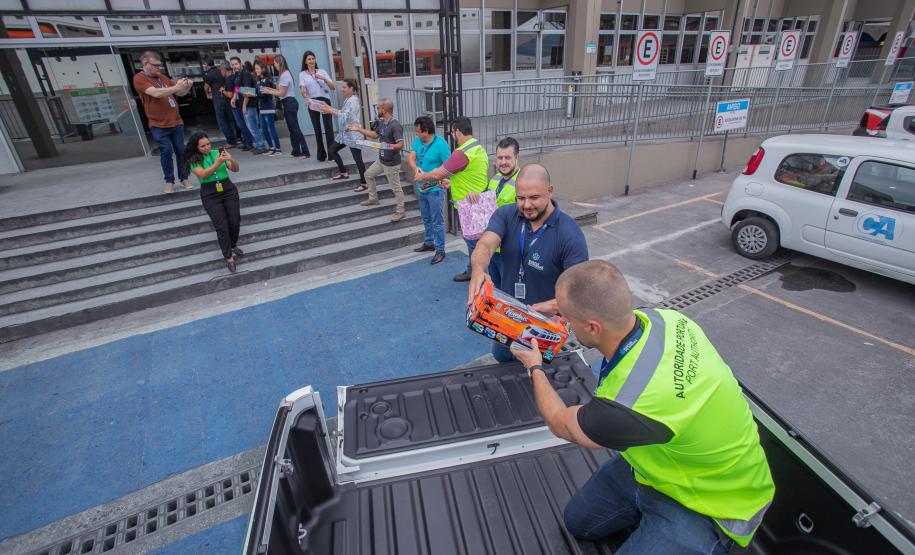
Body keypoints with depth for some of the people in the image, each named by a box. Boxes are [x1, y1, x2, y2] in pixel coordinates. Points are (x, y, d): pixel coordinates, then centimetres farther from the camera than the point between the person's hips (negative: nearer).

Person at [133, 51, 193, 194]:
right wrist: (177, 87, -26)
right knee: (166, 151, -6)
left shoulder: (163, 77, 12)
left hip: (176, 122, 5)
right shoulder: (139, 78, -6)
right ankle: (169, 181, 5)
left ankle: (184, 178, 16)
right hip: (159, 125, -5)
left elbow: (180, 93, 15)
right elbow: (156, 93, -22)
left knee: (181, 150, 4)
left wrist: (186, 87, -7)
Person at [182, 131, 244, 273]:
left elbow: (235, 169, -1)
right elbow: (203, 174, -19)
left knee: (235, 221, -2)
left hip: (228, 189, 2)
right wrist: (217, 163, -30)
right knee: (221, 226, -8)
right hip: (210, 195, -2)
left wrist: (231, 159, -22)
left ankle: (233, 245, 27)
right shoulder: (193, 160, -3)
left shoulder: (217, 153, 2)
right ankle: (229, 257, 0)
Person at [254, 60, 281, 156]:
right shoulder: (259, 81, 13)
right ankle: (271, 147, 19)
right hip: (261, 108, 8)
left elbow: (264, 94, -17)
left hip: (268, 108, -8)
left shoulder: (267, 80, -9)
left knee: (272, 128, -5)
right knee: (264, 130, 9)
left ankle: (278, 149, 0)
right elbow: (258, 94, 12)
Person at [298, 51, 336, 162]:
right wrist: (306, 97, -26)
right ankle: (321, 155, 9)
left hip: (325, 100, 0)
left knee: (328, 126, -11)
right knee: (317, 128, 3)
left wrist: (324, 79, -8)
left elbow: (333, 87, 7)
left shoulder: (322, 71, 13)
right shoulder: (302, 74, 10)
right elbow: (302, 89, -5)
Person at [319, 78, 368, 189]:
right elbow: (342, 113, 14)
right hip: (344, 133, 10)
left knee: (357, 159, -6)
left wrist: (331, 112, -16)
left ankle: (364, 183, 4)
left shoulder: (353, 101, -15)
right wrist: (330, 109, 6)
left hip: (353, 134, -10)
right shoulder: (347, 100, 14)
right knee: (331, 151, 15)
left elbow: (345, 116, -20)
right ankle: (344, 173, 27)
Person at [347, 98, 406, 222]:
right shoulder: (381, 122, 4)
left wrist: (389, 146, -40)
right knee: (368, 174, 24)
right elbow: (375, 134, 20)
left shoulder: (395, 125, -23)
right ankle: (373, 198, 42)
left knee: (395, 187, 0)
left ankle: (400, 211, 15)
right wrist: (358, 129, 21)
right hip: (381, 160, 10)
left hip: (391, 163, -10)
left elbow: (400, 145, -26)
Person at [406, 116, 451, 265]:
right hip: (421, 188, 7)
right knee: (426, 219, 22)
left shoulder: (441, 144, -19)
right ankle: (429, 243, 39)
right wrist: (415, 167, -30)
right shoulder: (417, 140, 1)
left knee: (437, 222, 2)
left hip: (435, 189, -7)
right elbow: (410, 158, -9)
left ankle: (440, 250, 14)